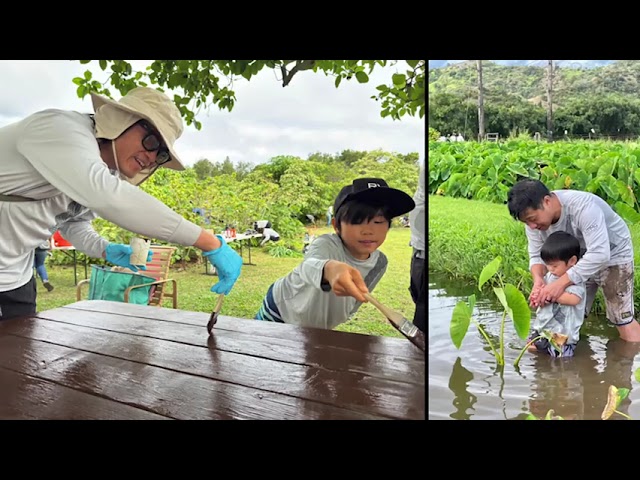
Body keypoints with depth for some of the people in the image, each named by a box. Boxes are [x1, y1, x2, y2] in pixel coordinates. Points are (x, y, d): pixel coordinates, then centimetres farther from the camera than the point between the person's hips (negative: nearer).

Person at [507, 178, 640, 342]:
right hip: (577, 258, 5)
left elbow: (599, 254, -43)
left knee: (622, 319, -4)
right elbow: (536, 255, -14)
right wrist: (538, 281, -35)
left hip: (612, 254, -5)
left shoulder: (582, 206, -39)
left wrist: (561, 283, -48)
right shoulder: (534, 215, -19)